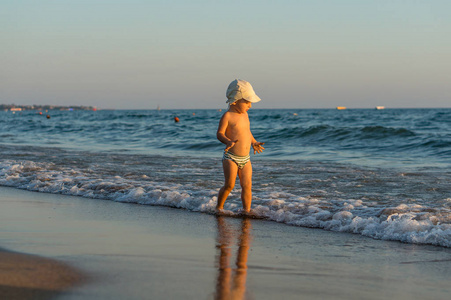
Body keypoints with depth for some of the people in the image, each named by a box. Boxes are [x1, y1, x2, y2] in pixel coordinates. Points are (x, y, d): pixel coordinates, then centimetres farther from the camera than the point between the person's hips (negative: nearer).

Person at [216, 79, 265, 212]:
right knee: (229, 185, -12)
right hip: (231, 157, -7)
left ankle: (247, 210, 6)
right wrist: (228, 142, -33)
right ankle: (219, 207, 7)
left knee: (247, 185, 0)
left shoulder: (245, 114, 13)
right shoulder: (228, 116, -10)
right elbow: (219, 133, -16)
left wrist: (254, 142, 30)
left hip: (245, 158, 7)